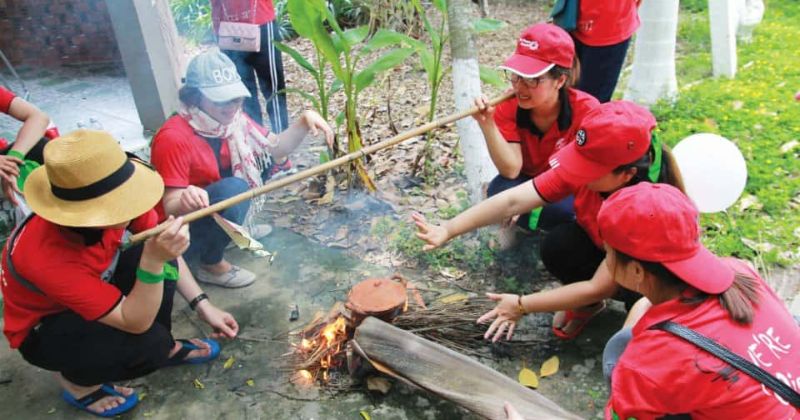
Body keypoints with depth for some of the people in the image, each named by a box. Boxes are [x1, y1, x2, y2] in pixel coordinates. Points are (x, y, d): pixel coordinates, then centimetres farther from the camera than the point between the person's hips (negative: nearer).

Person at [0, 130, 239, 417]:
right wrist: (153, 260, -51)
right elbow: (136, 323, -37)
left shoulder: (106, 199, -26)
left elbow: (162, 256, -9)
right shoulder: (46, 257, -41)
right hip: (43, 330, -5)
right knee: (148, 342, -30)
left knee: (160, 254, -21)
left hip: (96, 284, 6)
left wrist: (203, 306, -14)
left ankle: (164, 347, 4)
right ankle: (76, 381, 4)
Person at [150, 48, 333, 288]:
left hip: (216, 208, 8)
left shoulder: (232, 120, -8)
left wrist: (305, 121, -19)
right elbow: (170, 208, -27)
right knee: (233, 189, -33)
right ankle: (210, 264, -10)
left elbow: (276, 148, -2)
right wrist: (186, 201, -50)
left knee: (259, 157, 1)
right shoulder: (174, 138, -30)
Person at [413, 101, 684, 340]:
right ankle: (587, 304, 3)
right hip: (601, 246, 4)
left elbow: (599, 289, -33)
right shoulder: (583, 169, -27)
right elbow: (513, 201, -33)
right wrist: (447, 230, -43)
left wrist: (522, 305, -31)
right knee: (558, 245, -28)